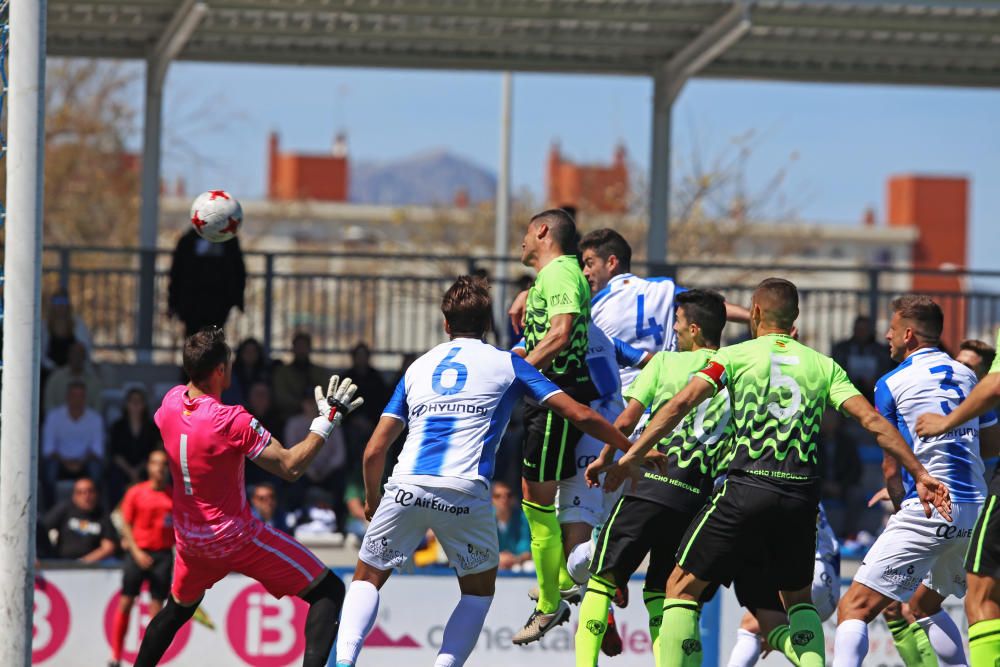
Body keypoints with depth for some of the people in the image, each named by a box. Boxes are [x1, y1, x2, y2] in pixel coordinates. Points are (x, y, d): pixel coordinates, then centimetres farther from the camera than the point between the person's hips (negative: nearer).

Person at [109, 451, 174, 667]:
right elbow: (126, 525, 2)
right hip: (138, 551, -1)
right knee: (126, 602, -3)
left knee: (157, 607, -2)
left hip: (163, 554, 1)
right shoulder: (136, 493, 2)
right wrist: (136, 551, -9)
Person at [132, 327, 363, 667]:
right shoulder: (233, 421, -25)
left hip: (188, 537, 7)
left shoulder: (171, 401, -5)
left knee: (178, 609, 32)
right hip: (235, 536, -7)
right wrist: (327, 419, -15)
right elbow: (290, 466, -21)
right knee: (328, 592, -5)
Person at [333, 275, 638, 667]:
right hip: (464, 490, -2)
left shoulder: (418, 367, 22)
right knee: (480, 589, 20)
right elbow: (580, 415, 9)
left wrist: (371, 499, 36)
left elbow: (374, 451, 19)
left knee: (368, 578, 18)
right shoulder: (507, 364, 15)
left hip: (406, 486, 2)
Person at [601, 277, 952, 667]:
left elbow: (681, 403, -6)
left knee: (682, 587, 7)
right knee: (798, 598, 23)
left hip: (747, 490, -3)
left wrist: (631, 456, -8)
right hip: (802, 498, 3)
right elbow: (872, 420, 5)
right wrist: (920, 474, 7)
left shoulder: (734, 356, 6)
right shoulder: (823, 365, 13)